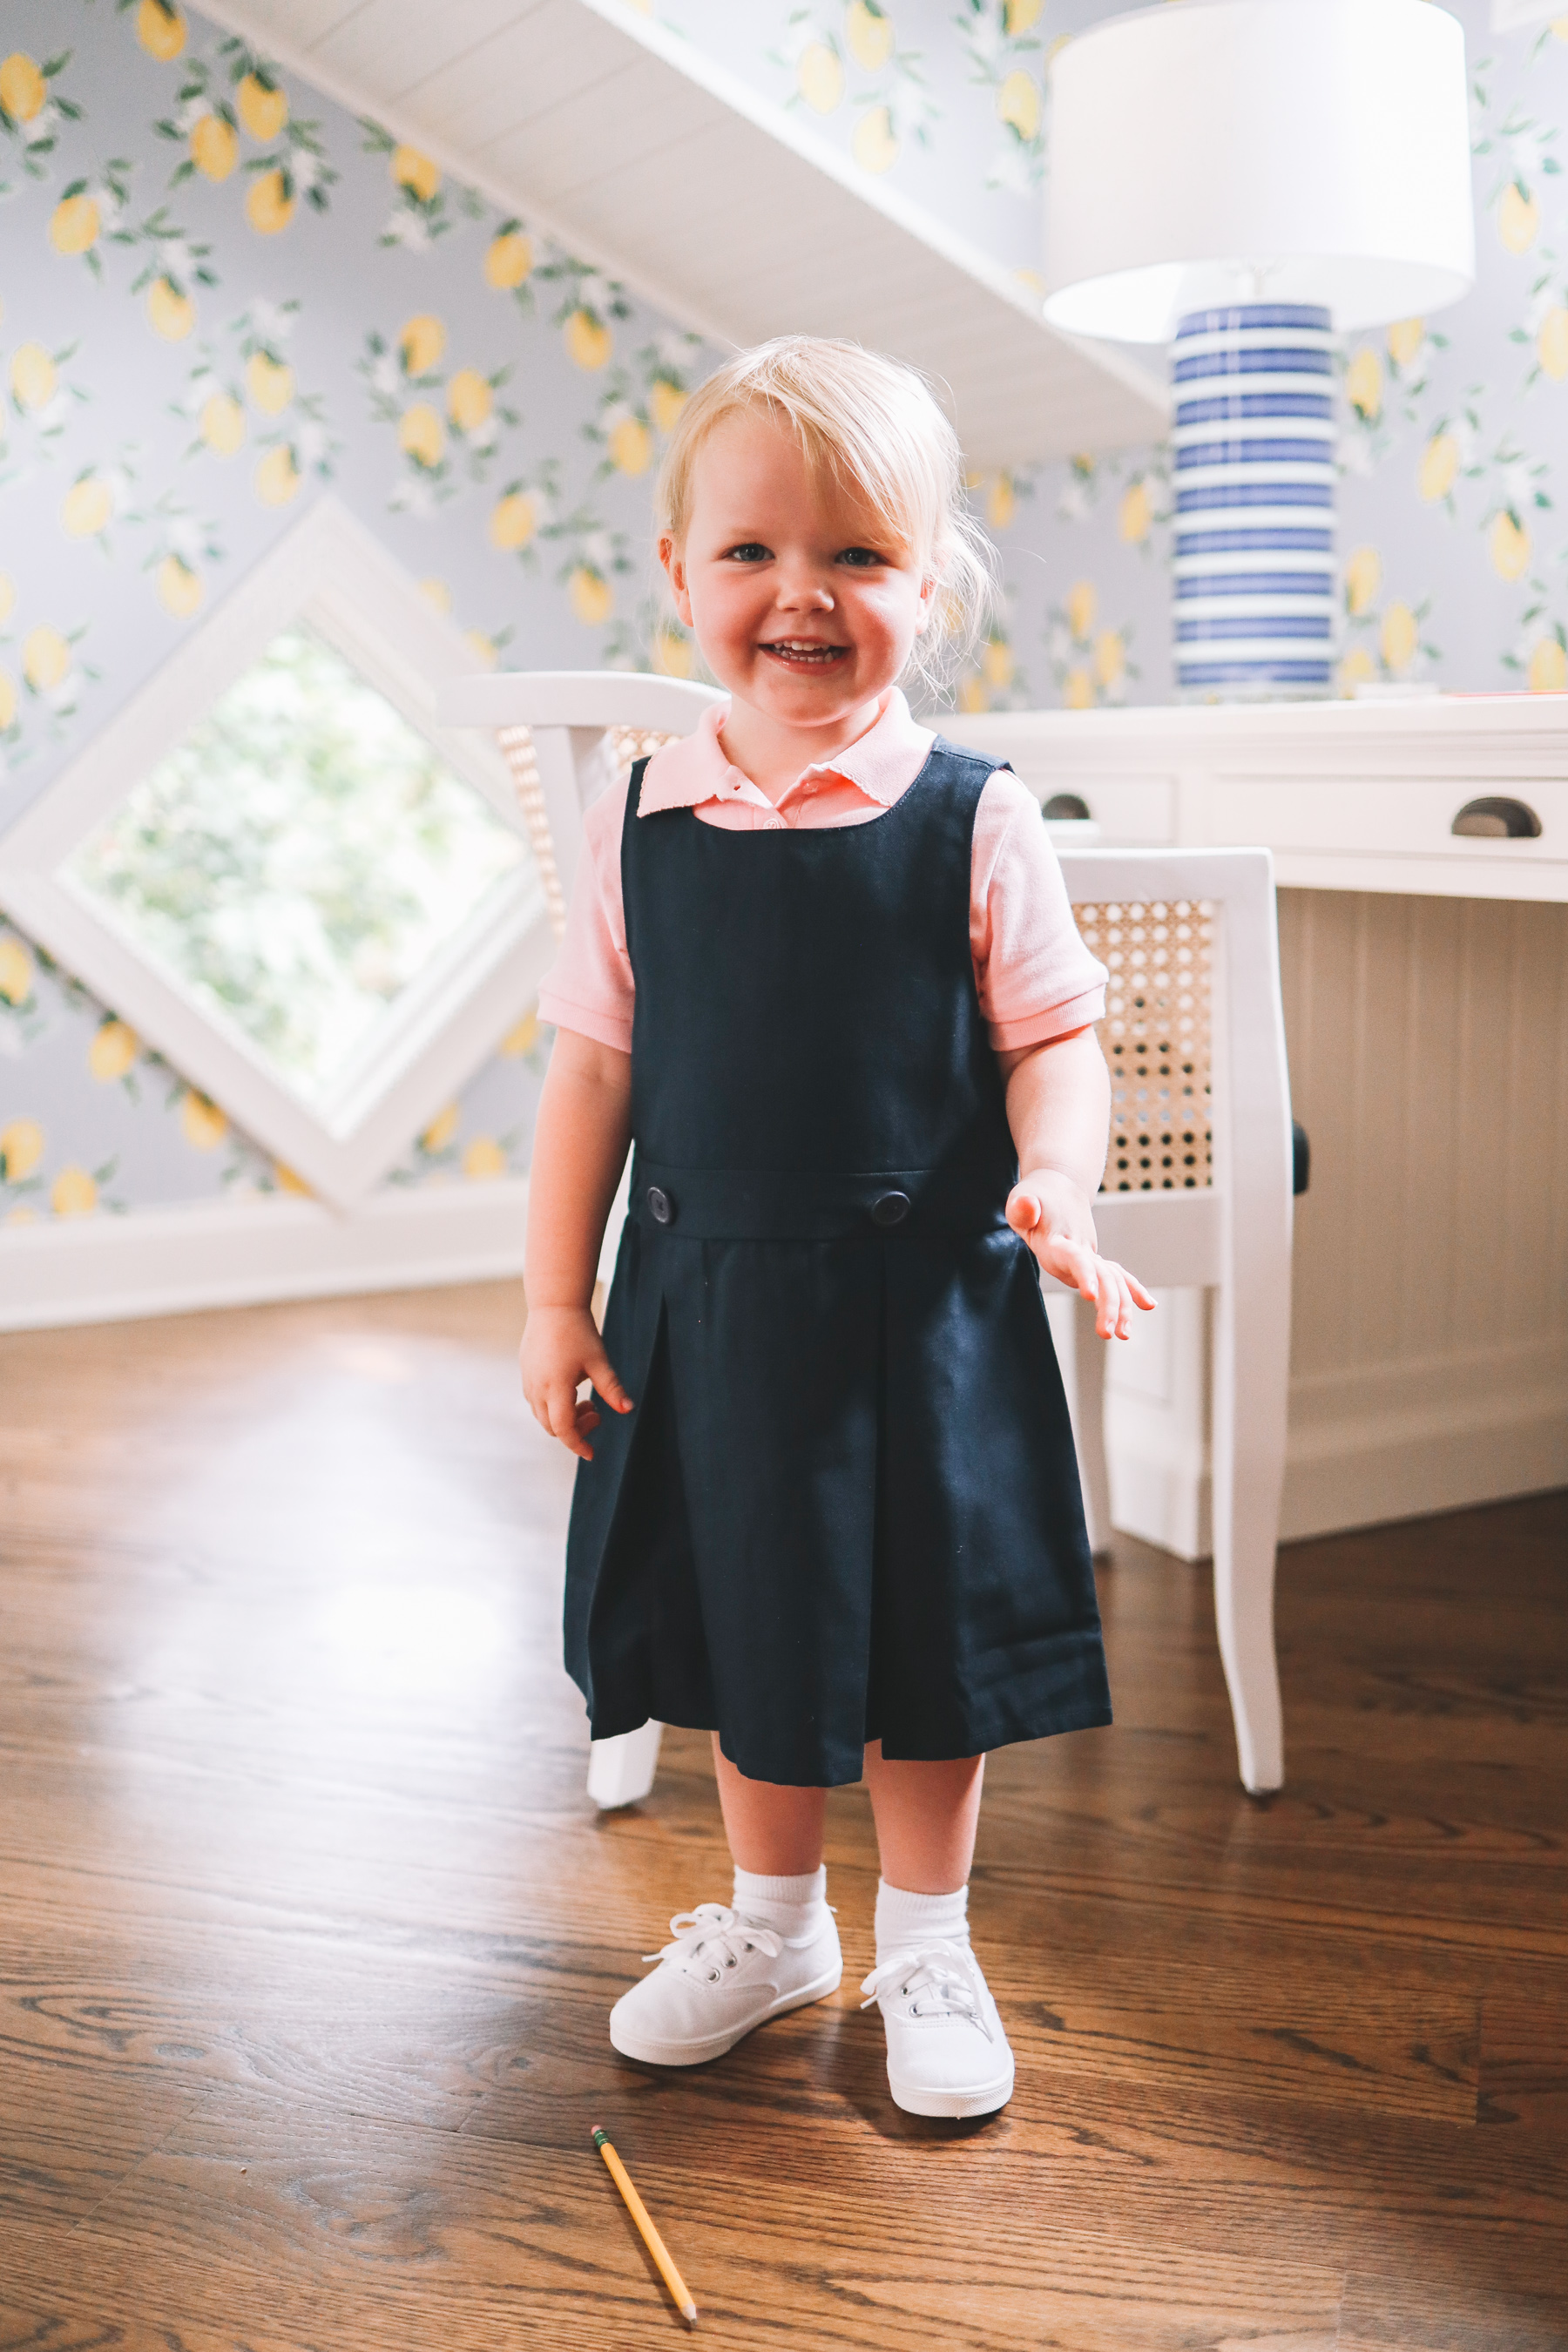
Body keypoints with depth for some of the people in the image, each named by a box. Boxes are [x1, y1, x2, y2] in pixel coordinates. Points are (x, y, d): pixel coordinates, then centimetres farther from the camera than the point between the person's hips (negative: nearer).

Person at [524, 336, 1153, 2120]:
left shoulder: (973, 824, -7)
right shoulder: (639, 830, -2)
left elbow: (1053, 1040, -4)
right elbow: (593, 1069, 2)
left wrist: (1055, 1184, -24)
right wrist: (557, 1299, 2)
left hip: (924, 1306, -2)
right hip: (706, 1301, 3)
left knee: (925, 1637, 11)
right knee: (743, 1619, 17)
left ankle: (925, 1945, 35)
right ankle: (771, 1918, 41)